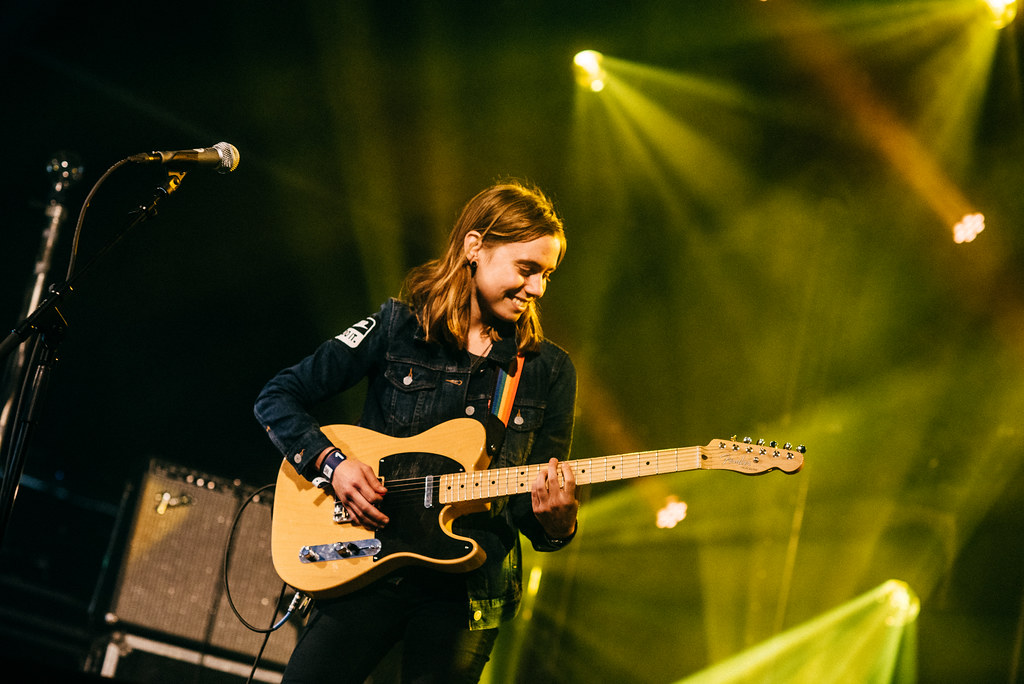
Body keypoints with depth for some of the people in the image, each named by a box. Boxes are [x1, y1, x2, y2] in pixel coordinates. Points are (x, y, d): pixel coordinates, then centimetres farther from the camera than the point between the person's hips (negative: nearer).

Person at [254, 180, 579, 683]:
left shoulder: (548, 371, 6)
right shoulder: (399, 327, 1)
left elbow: (533, 505, 6)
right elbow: (277, 398, 3)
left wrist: (556, 523, -17)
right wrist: (331, 464, -12)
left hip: (467, 586, 1)